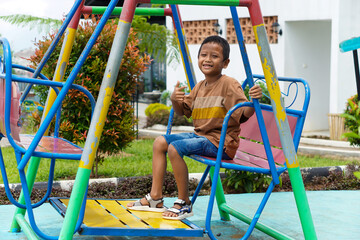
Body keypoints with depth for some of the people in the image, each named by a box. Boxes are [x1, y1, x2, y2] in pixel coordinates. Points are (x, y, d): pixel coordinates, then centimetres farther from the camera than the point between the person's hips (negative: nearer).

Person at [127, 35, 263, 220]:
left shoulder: (229, 84, -12)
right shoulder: (199, 87, 11)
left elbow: (244, 115, -20)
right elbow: (182, 111, 19)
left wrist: (254, 100, -40)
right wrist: (174, 100, -2)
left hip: (220, 142, -9)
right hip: (199, 135, 9)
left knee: (175, 148, -25)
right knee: (160, 142, 5)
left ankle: (184, 203, -12)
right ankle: (155, 198, 8)